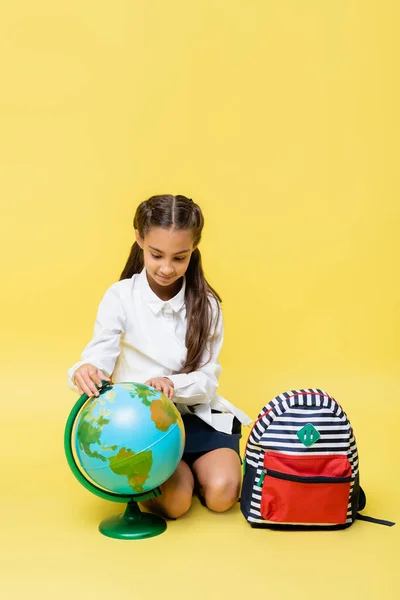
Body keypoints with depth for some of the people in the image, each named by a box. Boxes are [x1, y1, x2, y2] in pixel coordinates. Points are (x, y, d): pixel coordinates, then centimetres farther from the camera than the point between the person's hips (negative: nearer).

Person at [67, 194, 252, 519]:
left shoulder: (206, 304, -2)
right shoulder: (120, 297, -8)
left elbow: (207, 378, -5)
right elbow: (99, 358, -13)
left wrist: (173, 385, -27)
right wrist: (84, 372, -39)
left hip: (195, 415, 2)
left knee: (221, 493, -20)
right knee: (174, 502, -23)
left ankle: (192, 465, 14)